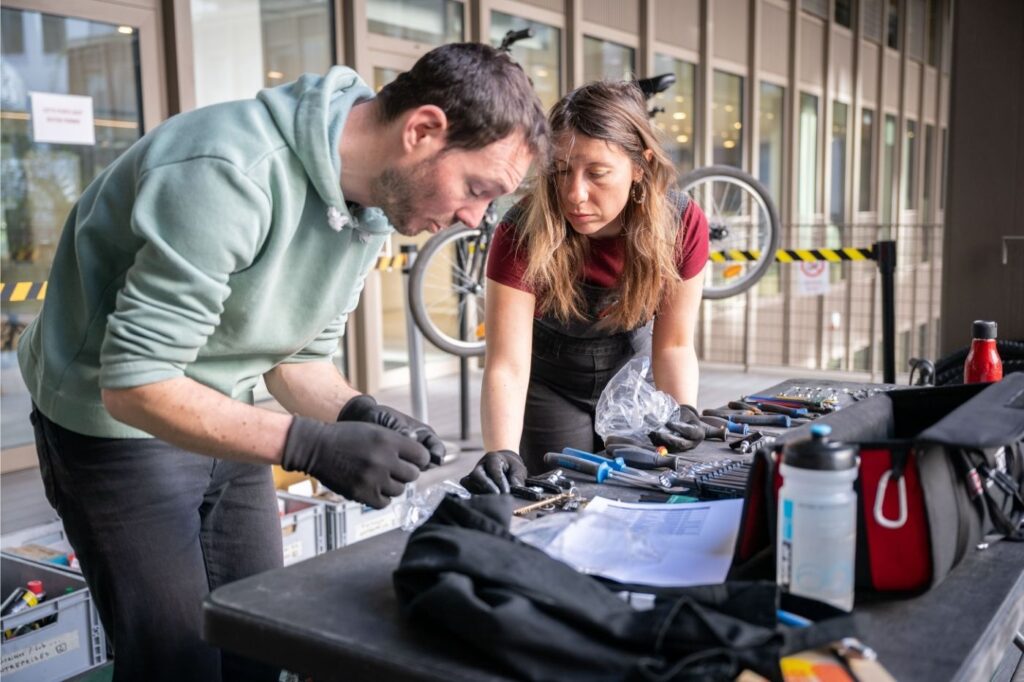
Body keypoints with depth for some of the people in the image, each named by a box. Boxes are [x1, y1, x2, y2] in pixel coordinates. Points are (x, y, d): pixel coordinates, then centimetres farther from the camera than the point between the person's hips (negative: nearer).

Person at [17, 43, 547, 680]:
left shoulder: (374, 199, -5)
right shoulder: (231, 174, -32)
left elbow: (300, 355, 3)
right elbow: (135, 384, -29)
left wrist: (358, 414, -17)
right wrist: (314, 447, -34)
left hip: (217, 419, 7)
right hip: (118, 421, -7)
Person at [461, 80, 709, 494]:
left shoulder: (682, 225, -23)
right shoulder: (523, 234, -32)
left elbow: (674, 344, -13)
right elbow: (507, 367, -35)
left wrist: (682, 411, -29)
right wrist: (501, 455, -50)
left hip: (630, 377, 3)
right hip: (551, 387, -2)